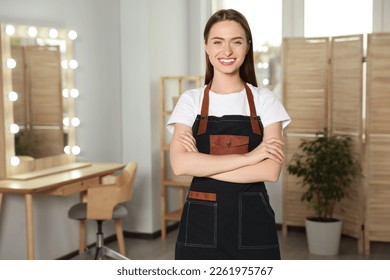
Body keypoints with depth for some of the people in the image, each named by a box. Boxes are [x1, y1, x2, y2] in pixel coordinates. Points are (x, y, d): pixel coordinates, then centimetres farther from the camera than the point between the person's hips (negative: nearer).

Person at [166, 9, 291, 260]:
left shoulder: (265, 100, 2)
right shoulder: (190, 100, 3)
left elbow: (271, 170, -10)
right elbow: (180, 164, -12)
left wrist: (202, 164, -13)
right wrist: (247, 157, -15)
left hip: (252, 221, 0)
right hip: (201, 220, 0)